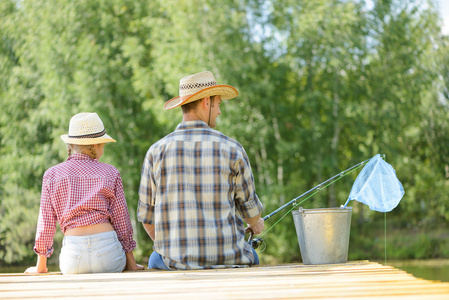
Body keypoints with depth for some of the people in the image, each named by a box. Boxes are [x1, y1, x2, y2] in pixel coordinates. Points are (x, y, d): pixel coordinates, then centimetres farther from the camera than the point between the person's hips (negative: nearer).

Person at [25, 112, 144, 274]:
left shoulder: (52, 175, 7)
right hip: (107, 251, 0)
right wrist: (131, 263, 15)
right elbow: (121, 220, 7)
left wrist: (41, 266, 17)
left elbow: (46, 223, 7)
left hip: (73, 254, 0)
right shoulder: (110, 173, 6)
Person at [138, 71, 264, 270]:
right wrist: (256, 224, 31)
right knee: (250, 257, 36)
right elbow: (249, 208, 5)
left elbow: (146, 215, 4)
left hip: (176, 261, 1)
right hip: (226, 257, 0)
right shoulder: (231, 149, -6)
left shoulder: (157, 151, -3)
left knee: (155, 260, 36)